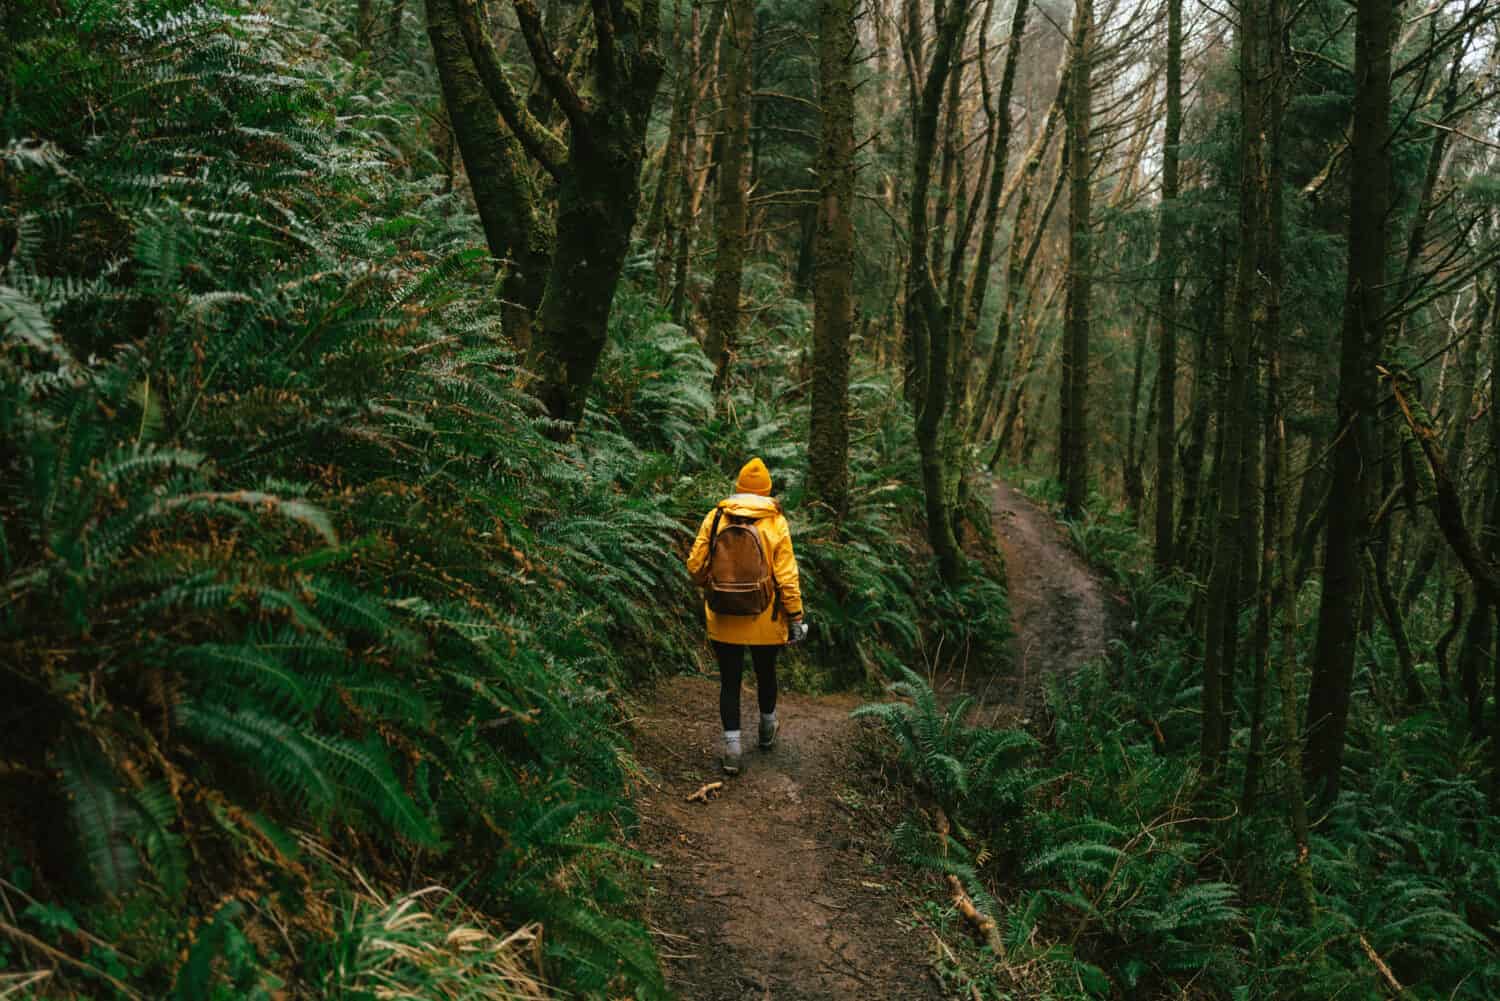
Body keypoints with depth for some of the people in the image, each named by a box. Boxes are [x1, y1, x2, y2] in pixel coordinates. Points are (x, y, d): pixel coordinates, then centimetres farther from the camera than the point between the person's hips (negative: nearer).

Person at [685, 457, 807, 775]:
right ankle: (767, 730, 42)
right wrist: (795, 617, -4)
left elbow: (695, 565, -2)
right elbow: (786, 575, -12)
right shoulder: (775, 522, -10)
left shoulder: (715, 517, -6)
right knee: (765, 673, 22)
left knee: (729, 682, 9)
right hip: (764, 618, 0)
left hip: (724, 619, 0)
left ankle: (732, 748, 4)